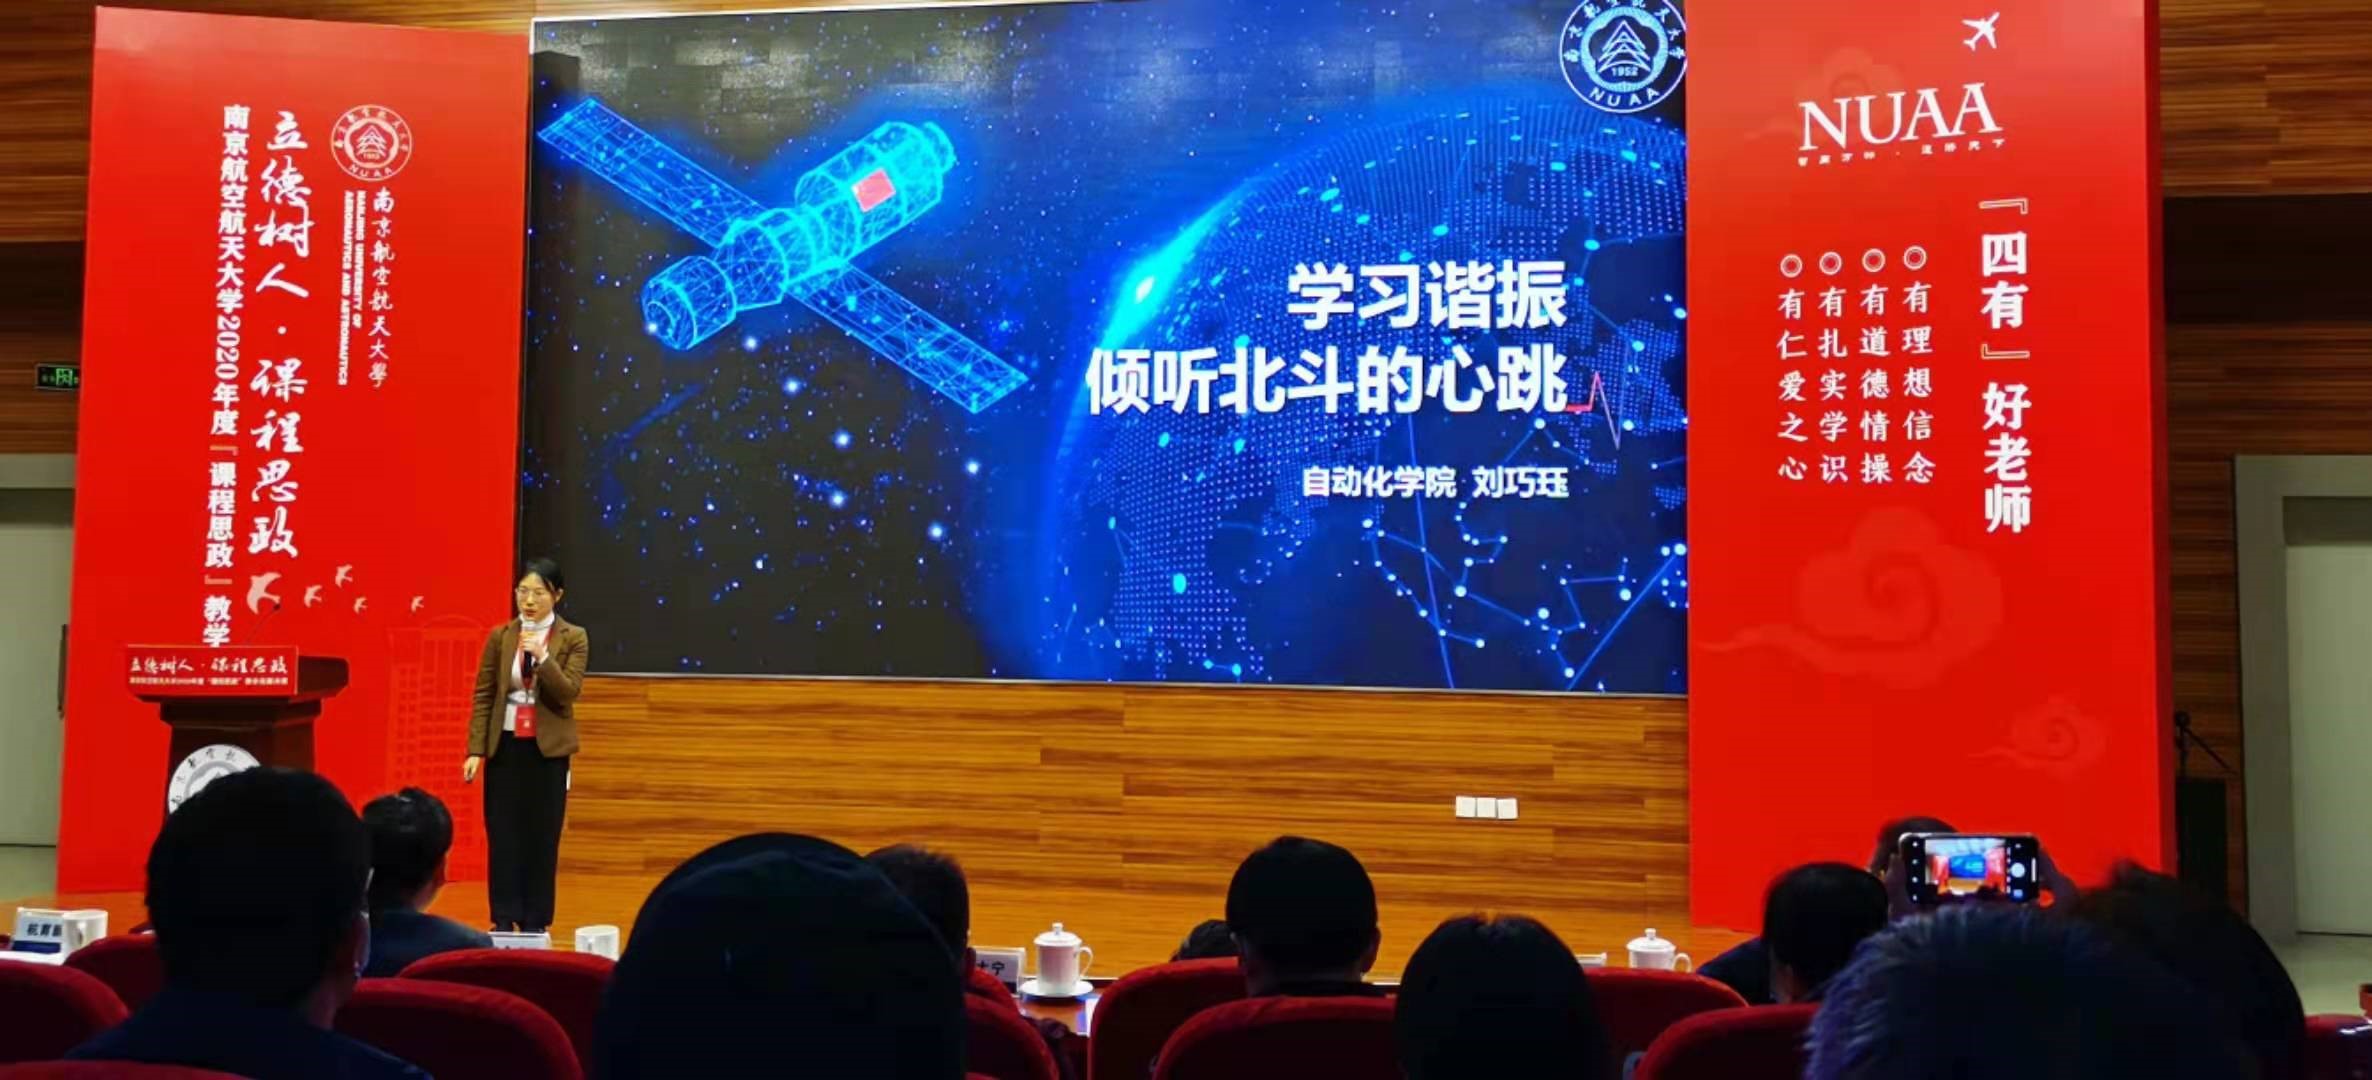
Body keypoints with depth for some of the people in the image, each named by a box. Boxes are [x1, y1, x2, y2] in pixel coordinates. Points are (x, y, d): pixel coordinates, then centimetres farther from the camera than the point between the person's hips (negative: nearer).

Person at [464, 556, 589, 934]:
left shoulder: (573, 638, -2)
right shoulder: (499, 636, 3)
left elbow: (568, 692, -11)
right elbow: (483, 696, 2)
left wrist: (542, 657, -25)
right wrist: (475, 750, -4)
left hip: (548, 749, -2)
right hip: (505, 746, 2)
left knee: (542, 836, 3)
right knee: (502, 835, 3)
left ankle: (535, 923, 12)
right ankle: (504, 920, 11)